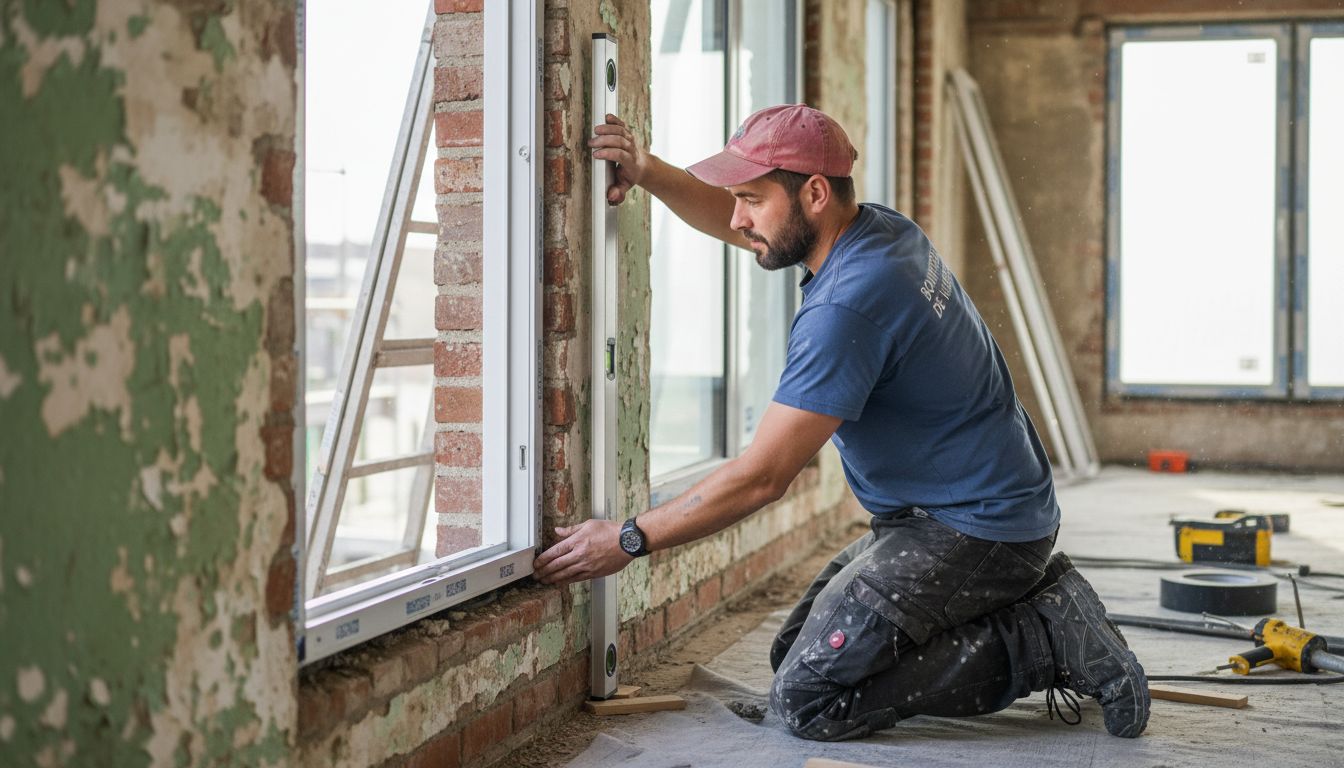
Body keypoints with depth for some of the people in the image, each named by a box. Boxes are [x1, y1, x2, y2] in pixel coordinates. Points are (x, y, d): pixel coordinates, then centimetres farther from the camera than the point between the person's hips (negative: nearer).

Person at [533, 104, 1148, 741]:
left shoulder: (846, 307, -26)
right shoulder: (878, 227, 4)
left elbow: (762, 476, -23)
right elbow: (731, 224, 20)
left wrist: (628, 541, -15)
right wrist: (650, 174, 2)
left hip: (972, 532, -10)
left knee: (806, 699, -15)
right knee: (795, 652, 15)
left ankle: (1041, 641, -7)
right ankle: (1028, 596, 10)